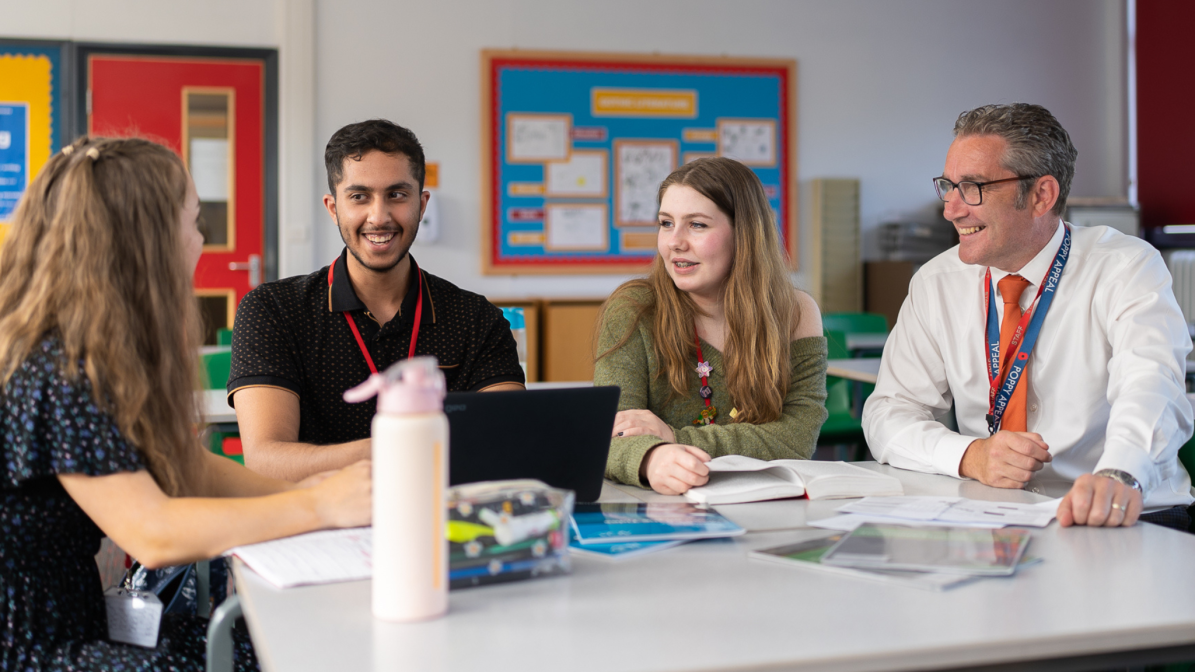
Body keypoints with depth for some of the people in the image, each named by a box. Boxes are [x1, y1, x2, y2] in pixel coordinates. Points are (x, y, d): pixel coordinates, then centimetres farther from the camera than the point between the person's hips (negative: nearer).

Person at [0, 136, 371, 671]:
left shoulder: (103, 358, 6)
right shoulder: (56, 376, -22)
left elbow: (188, 467, 12)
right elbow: (152, 534, -27)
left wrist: (297, 491, -3)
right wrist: (320, 506, -23)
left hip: (78, 626, 9)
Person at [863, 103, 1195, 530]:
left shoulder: (1126, 269, -7)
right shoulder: (935, 284, 5)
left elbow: (1149, 385, -25)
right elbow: (888, 414, 3)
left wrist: (1117, 477, -46)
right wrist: (970, 456, -18)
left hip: (1125, 523, -2)